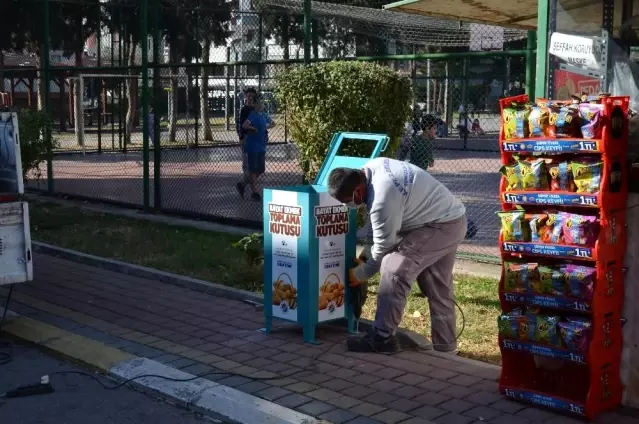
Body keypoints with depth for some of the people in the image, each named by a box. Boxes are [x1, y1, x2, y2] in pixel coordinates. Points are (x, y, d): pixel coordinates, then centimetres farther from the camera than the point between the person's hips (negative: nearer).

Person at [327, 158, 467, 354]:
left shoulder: (382, 200, -31)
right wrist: (365, 254, 12)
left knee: (395, 269, -16)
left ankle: (382, 339, -10)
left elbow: (383, 246, -17)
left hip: (440, 226, -10)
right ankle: (445, 344, 28)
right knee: (438, 285, 17)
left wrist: (361, 273, -2)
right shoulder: (371, 168, -1)